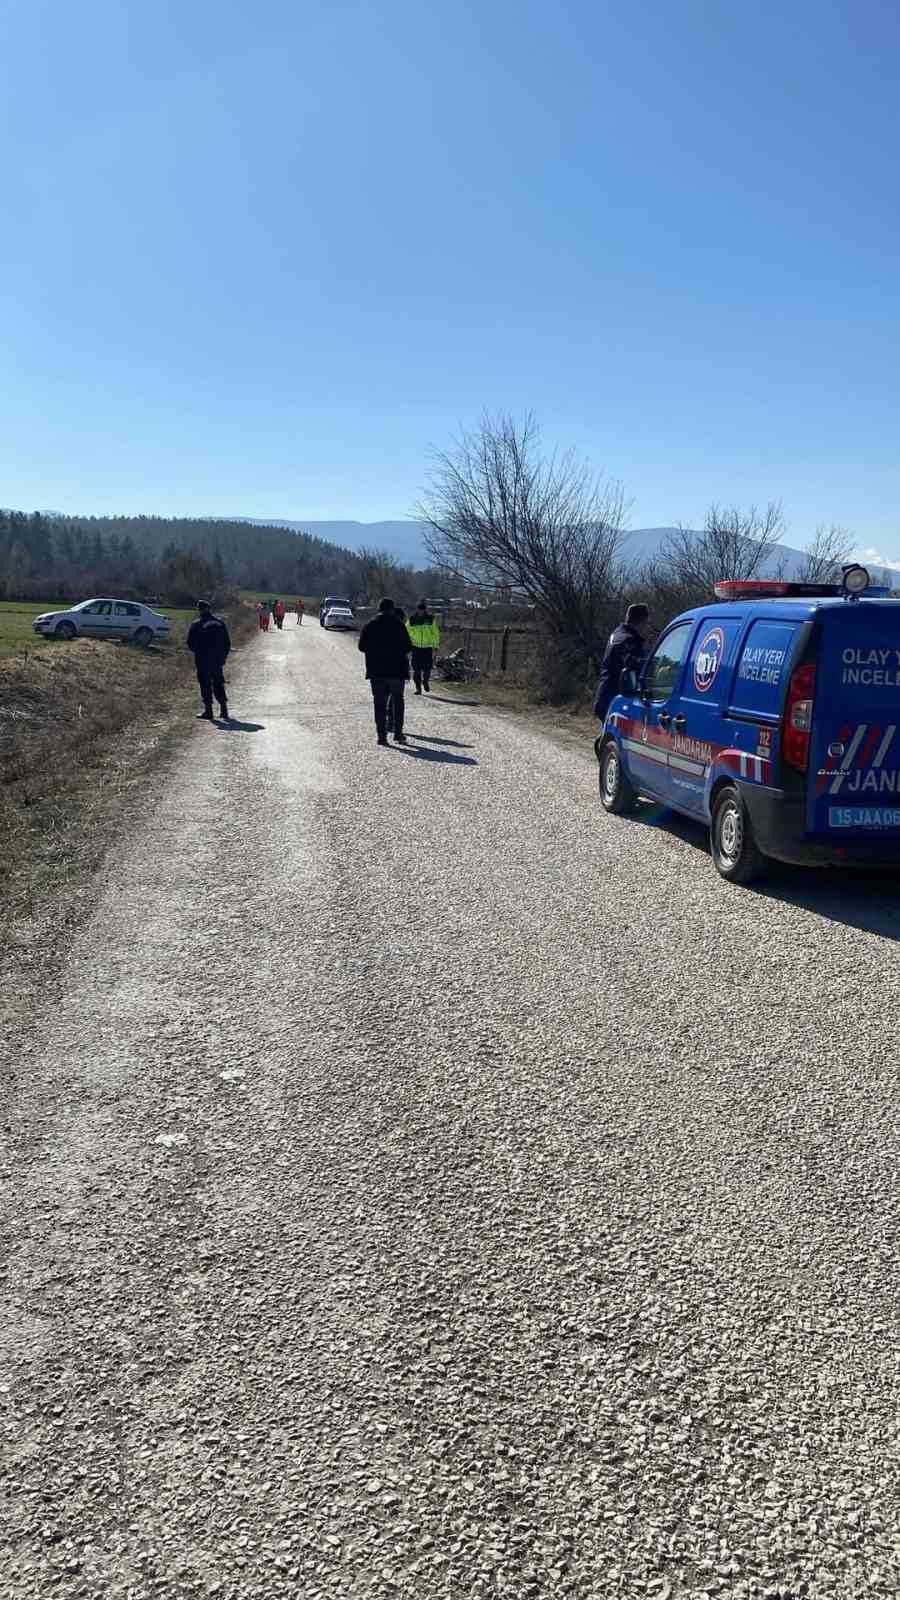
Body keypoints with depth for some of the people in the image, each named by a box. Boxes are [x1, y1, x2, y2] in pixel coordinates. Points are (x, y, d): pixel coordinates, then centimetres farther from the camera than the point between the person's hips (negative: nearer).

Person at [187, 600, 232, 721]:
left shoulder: (196, 625, -8)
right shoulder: (220, 623, 5)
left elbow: (190, 644, -6)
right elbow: (227, 643, 8)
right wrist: (223, 656, 14)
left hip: (203, 661, -4)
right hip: (218, 660, 4)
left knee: (205, 685, 2)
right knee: (218, 684, 13)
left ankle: (208, 711, 1)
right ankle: (224, 710, 11)